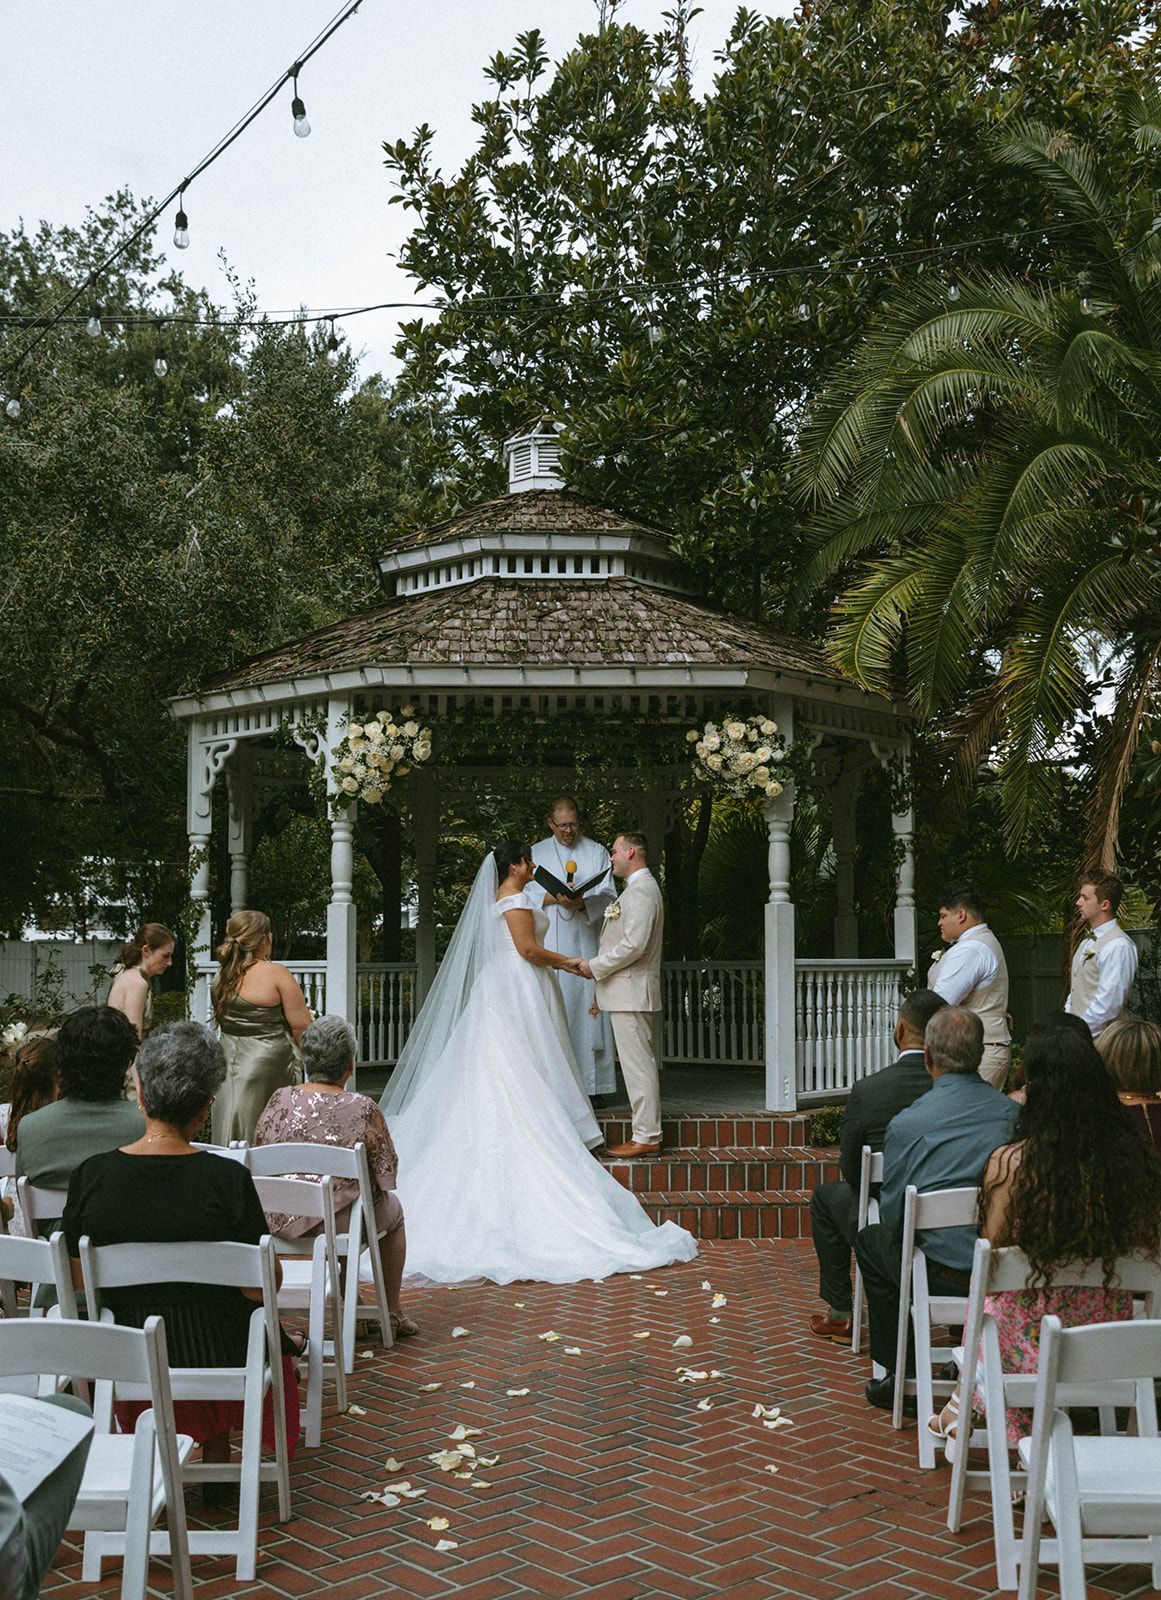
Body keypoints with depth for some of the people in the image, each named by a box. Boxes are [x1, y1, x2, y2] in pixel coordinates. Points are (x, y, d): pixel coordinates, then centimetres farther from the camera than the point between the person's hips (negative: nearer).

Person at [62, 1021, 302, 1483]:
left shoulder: (92, 1175, -14)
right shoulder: (228, 1178, -22)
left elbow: (76, 1278, -4)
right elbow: (260, 1287, -16)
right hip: (217, 1353, -3)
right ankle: (217, 1464, 40)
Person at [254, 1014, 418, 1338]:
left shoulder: (278, 1101, -7)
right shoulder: (363, 1110, -16)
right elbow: (388, 1176, -8)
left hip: (283, 1222, 4)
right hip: (342, 1223, -4)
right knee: (392, 1209, 30)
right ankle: (393, 1314, 39)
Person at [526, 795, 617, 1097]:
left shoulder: (597, 852, 11)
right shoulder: (536, 853, 12)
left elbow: (608, 895, 3)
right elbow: (525, 895, 5)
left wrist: (581, 903, -17)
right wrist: (553, 897, -14)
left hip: (586, 944, 0)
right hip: (549, 945, 0)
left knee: (589, 1009, -5)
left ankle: (592, 1084, -2)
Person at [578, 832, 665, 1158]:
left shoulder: (641, 890, -15)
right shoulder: (639, 887, 20)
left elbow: (634, 945, -23)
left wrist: (595, 966, -13)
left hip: (631, 991, -11)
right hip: (629, 991, 11)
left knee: (638, 1063, -8)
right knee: (639, 1063, 11)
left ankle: (646, 1137, -5)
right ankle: (646, 1131, 15)